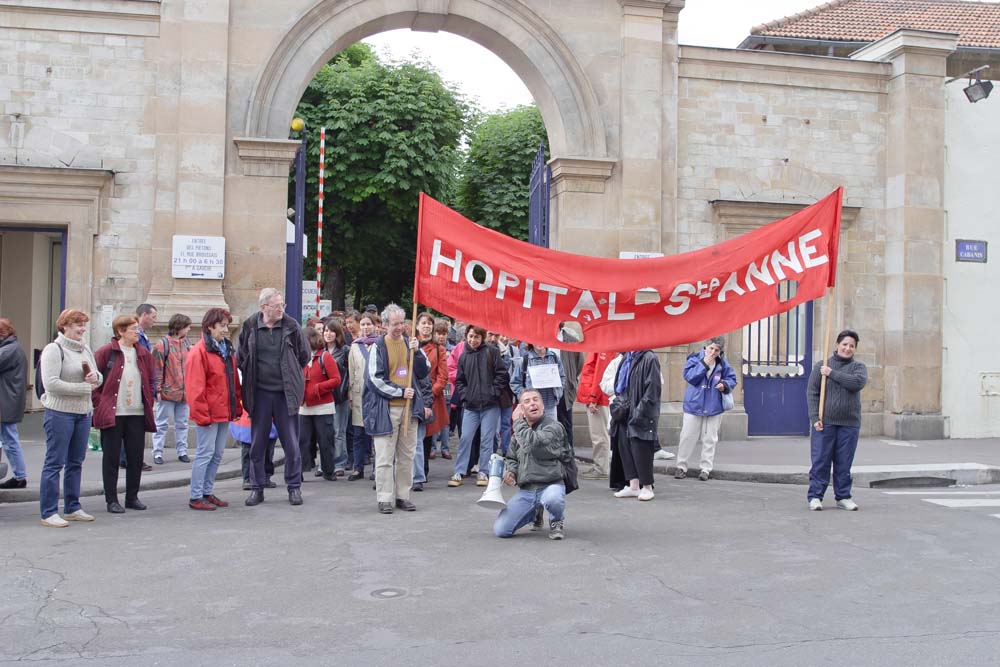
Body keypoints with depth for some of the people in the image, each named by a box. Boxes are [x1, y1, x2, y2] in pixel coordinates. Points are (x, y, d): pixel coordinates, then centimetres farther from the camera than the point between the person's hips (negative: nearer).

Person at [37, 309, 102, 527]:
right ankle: (48, 513, 3)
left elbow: (99, 377, 20)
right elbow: (51, 383, -18)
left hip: (83, 413, 7)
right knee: (54, 463, -3)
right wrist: (85, 387, -15)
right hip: (60, 413, -7)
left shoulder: (85, 349, 13)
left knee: (76, 462, 13)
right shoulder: (53, 349, -9)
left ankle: (72, 508, 23)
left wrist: (95, 377, -5)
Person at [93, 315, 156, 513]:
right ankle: (111, 500, 10)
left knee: (136, 458, 7)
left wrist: (149, 404, 9)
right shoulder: (105, 352, -4)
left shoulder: (144, 354, 11)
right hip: (112, 414, -4)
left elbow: (150, 382, 18)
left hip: (137, 414, 4)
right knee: (112, 458, 2)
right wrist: (100, 404, -6)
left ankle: (132, 497, 19)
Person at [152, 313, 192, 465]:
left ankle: (182, 451, 19)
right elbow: (157, 369, -10)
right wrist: (158, 390, -13)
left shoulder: (186, 343, 11)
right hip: (168, 391, -6)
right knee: (162, 424, 2)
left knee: (182, 424, 12)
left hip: (184, 392, 6)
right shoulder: (163, 344, -8)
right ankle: (157, 453, 7)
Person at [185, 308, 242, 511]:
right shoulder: (199, 351, -12)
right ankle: (195, 497, 4)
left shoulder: (227, 349, 14)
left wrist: (236, 406, 13)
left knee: (217, 454, 13)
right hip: (208, 414, -8)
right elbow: (195, 386, -16)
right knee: (205, 453, -4)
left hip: (224, 412, 8)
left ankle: (207, 492, 23)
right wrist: (201, 414, -19)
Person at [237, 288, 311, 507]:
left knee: (291, 443, 3)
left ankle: (294, 487, 14)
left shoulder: (291, 326, -3)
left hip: (286, 392, -1)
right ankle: (257, 488, 19)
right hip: (259, 393, 1)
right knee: (257, 444, 8)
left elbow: (305, 356, 8)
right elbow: (240, 358, 13)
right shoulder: (250, 327, -1)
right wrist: (253, 375, 10)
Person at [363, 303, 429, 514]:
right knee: (385, 457, -2)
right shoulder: (378, 347, -3)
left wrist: (417, 352, -8)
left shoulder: (410, 343, 10)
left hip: (410, 407, 4)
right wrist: (399, 392, -10)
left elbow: (424, 372, 8)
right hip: (385, 409, -4)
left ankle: (403, 496, 18)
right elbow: (375, 378, -7)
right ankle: (384, 499, 4)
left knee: (407, 455, 9)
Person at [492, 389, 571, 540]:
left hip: (550, 485, -5)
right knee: (500, 530, -8)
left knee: (552, 498, -42)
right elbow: (510, 458, 26)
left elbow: (532, 444, -25)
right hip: (525, 490, 5)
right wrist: (509, 471, 2)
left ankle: (556, 522, -2)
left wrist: (518, 422, -10)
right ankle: (533, 513, 23)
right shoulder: (519, 433, 14)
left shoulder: (554, 427, -7)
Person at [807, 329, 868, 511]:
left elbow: (857, 382, -14)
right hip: (824, 423, -1)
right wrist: (815, 418, -8)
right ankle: (815, 496, 6)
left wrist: (832, 373, -12)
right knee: (820, 462, -1)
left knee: (844, 464, 8)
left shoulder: (858, 367, 9)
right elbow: (812, 393, 1)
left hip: (849, 424, 2)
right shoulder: (821, 366, 6)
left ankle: (843, 497, 18)